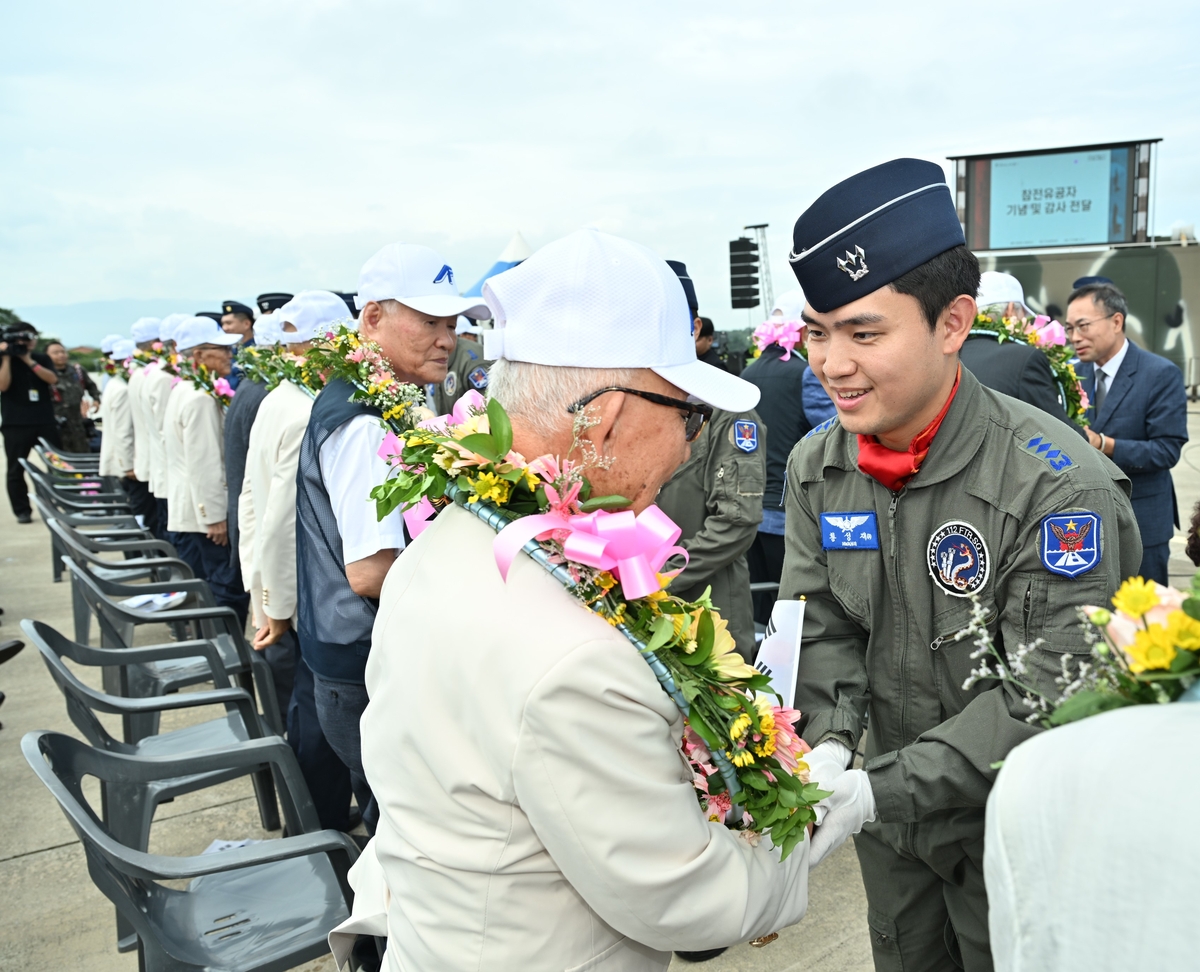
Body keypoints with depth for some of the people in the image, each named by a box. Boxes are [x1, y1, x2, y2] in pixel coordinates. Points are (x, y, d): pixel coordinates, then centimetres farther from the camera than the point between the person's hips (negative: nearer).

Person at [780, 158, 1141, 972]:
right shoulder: (816, 466, -8)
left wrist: (880, 790, -31)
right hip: (888, 815, 5)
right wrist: (824, 746, -23)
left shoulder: (1060, 488, -27)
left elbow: (1046, 694, -26)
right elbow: (821, 628, -6)